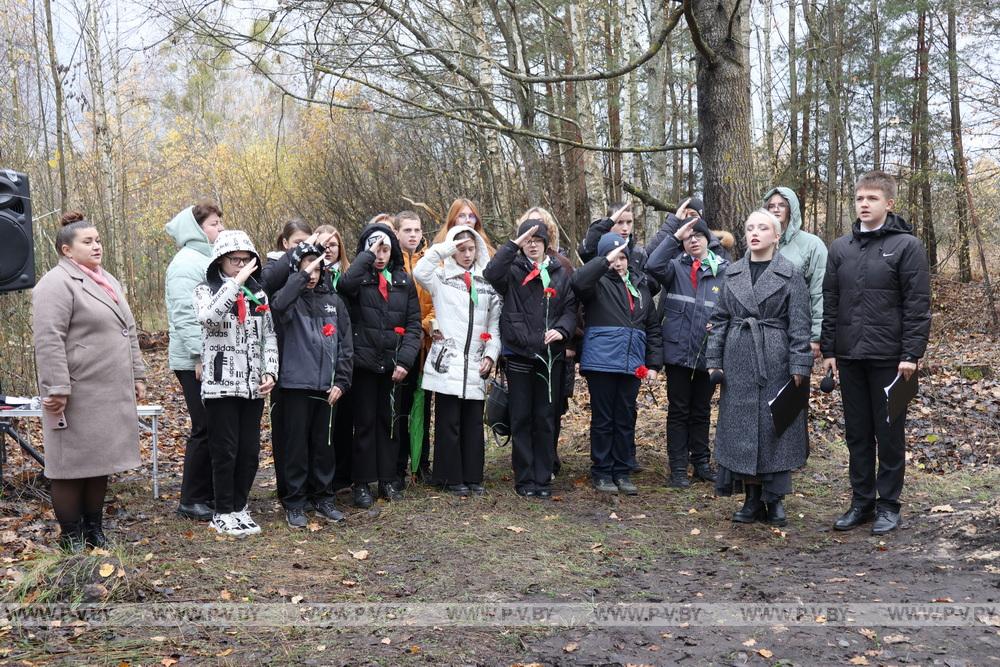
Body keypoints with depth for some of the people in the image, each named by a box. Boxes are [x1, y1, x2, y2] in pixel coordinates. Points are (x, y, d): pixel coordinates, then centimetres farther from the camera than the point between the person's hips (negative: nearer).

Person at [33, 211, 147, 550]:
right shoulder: (57, 284, -11)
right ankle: (71, 535, 14)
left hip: (111, 395, 8)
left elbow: (128, 333, 21)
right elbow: (48, 341, -18)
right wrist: (56, 389, -22)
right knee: (74, 462, 2)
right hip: (78, 397, -8)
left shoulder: (108, 281, 17)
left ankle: (94, 527, 26)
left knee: (101, 459, 14)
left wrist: (137, 375, 17)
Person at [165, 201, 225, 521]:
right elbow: (185, 315, -20)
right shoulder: (187, 263, -11)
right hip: (196, 362, -9)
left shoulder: (209, 259, 19)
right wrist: (200, 356, -23)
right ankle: (191, 501, 6)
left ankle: (210, 492, 21)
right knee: (205, 429, -5)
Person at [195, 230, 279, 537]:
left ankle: (240, 506, 23)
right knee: (225, 450, 1)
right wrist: (236, 282, -23)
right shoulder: (206, 290, -1)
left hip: (253, 386, 4)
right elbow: (208, 317, -25)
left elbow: (269, 336, 12)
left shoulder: (259, 293, 11)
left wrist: (270, 371, 0)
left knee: (250, 450, 8)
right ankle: (223, 513, 14)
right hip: (221, 384, -4)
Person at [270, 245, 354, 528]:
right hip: (296, 383, -3)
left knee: (325, 444, 11)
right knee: (297, 444, 3)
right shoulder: (291, 298, -1)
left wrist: (342, 381, 2)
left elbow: (346, 344, 9)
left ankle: (323, 498, 24)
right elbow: (279, 305, -28)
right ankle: (295, 503, 13)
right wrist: (303, 273, -27)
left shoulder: (333, 300, 9)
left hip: (327, 386, 3)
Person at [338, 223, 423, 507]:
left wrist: (405, 359, -7)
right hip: (364, 361, -3)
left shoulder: (403, 281, 8)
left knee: (389, 420, 11)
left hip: (393, 364, 3)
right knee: (365, 421, 3)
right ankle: (362, 483, 12)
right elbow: (346, 284, -28)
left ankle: (388, 479, 22)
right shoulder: (359, 278, -1)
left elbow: (414, 324, 5)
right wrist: (367, 255, -18)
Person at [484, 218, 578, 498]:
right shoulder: (513, 270, 2)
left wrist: (562, 329, -9)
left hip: (550, 355, 3)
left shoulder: (560, 273, 12)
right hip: (519, 354, -2)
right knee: (521, 418, 4)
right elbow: (491, 273, -19)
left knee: (546, 419, 8)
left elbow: (571, 307, 9)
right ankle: (524, 478, 12)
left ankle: (543, 478, 16)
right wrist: (513, 244, -21)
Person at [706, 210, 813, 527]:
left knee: (775, 425, 1)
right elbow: (720, 318, 11)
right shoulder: (733, 272, 10)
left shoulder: (789, 273, -1)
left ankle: (775, 498, 13)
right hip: (739, 361, 3)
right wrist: (714, 359, 4)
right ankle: (752, 498, 15)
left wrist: (799, 366, -10)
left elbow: (799, 323, -4)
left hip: (776, 360, -3)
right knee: (741, 426, 4)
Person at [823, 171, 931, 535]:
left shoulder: (906, 246, -5)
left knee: (889, 433, 6)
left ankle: (888, 504, 17)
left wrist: (911, 355, -13)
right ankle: (861, 501, 22)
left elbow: (918, 305, -8)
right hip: (849, 356, 4)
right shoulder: (840, 247, 8)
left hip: (889, 357, -4)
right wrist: (828, 350, 5)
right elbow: (829, 302, 9)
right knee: (857, 433, 11)